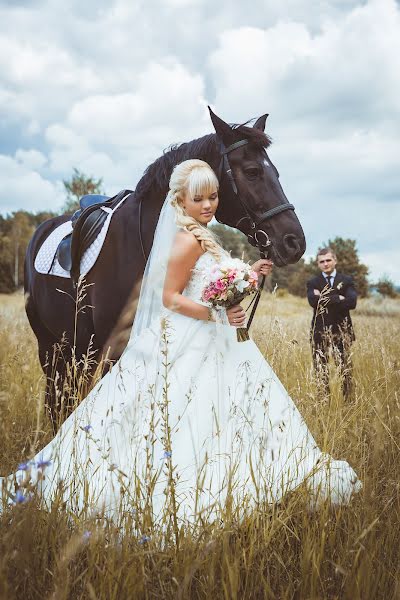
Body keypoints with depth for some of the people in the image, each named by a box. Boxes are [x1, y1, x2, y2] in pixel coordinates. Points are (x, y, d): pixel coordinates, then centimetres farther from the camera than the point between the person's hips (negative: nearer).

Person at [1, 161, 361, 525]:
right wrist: (218, 315, -28)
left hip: (210, 343, 10)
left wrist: (250, 274, 11)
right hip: (186, 347, -10)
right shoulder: (189, 239, -17)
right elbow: (170, 298, -19)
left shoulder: (202, 236, 12)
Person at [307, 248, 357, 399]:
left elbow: (352, 302, -10)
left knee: (345, 369, -3)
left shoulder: (346, 280, 8)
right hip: (320, 331, 1)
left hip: (341, 330, 0)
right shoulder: (313, 283, 9)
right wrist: (338, 298, -14)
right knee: (321, 370, 1)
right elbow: (313, 301, -12)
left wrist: (325, 298, -11)